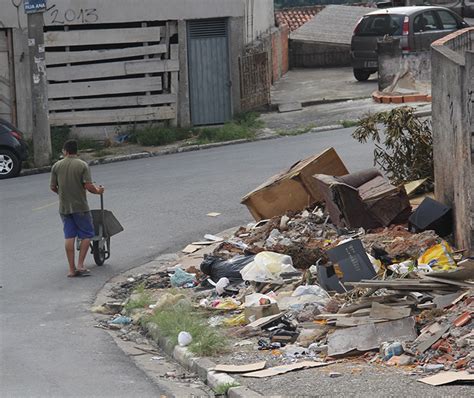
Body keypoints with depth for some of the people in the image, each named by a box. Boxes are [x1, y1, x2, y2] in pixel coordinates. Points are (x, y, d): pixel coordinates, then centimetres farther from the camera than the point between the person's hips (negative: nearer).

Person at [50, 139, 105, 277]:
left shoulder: (56, 166, 1)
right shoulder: (82, 165, -8)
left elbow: (53, 187, 5)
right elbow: (88, 186, -15)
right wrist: (98, 191, 6)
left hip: (64, 207, 3)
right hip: (80, 207, -3)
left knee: (69, 237, 7)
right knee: (87, 234, 8)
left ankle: (72, 269, 6)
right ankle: (80, 265, -1)